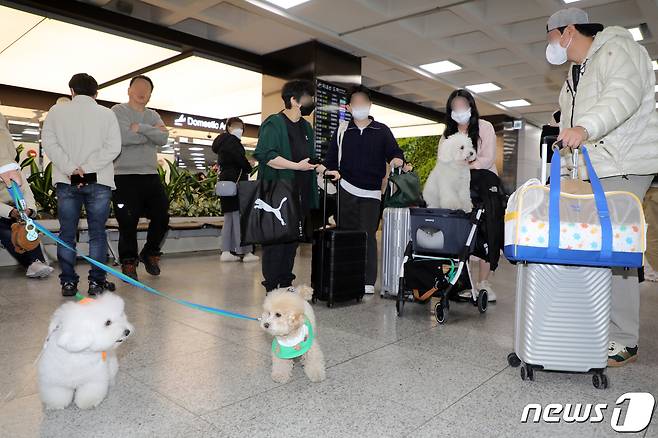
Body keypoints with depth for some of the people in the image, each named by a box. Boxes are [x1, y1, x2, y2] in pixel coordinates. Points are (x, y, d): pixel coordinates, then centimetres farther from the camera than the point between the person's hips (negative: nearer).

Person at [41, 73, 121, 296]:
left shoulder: (57, 111, 8)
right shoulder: (106, 113, 5)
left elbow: (48, 142, -2)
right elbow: (113, 147, -6)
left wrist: (71, 168, -9)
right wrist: (87, 168, -10)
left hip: (66, 181, 1)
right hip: (98, 181, -1)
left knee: (67, 234, 7)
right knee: (97, 233, 3)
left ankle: (68, 282, 8)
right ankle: (97, 281, 2)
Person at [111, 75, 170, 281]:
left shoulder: (153, 115, 17)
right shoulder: (118, 111, 2)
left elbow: (164, 138, -2)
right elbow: (123, 137, -17)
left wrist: (140, 128, -12)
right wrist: (152, 132, -6)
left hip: (151, 175, 5)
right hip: (125, 176, -5)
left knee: (162, 217, 5)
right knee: (128, 223, -2)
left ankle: (150, 254, 27)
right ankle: (128, 262, 15)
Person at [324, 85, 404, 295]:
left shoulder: (382, 131, 7)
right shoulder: (342, 132, 10)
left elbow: (395, 153, 1)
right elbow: (331, 161, 10)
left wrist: (397, 160, -21)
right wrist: (332, 172, -9)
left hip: (371, 193, -1)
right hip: (346, 190, 2)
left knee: (367, 235, -6)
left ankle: (368, 281, -2)